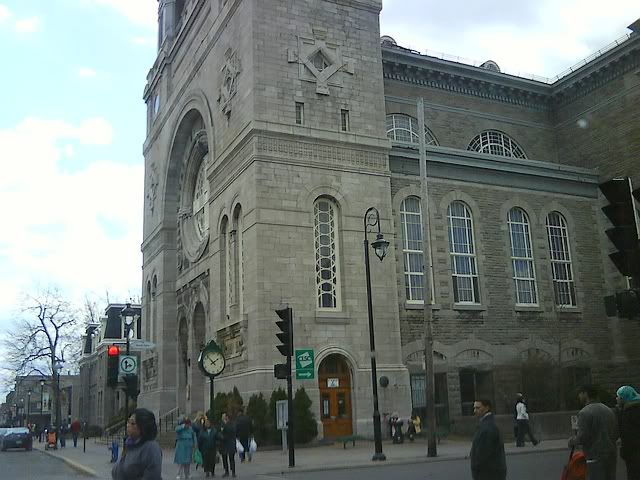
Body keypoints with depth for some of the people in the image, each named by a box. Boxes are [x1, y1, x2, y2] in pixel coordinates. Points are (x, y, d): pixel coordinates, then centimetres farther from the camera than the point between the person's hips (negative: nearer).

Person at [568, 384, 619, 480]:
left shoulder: (585, 412, -14)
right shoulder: (608, 410, 11)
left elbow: (582, 437, -18)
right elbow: (616, 434, 14)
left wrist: (572, 441, 1)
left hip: (596, 458, -8)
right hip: (611, 455, 8)